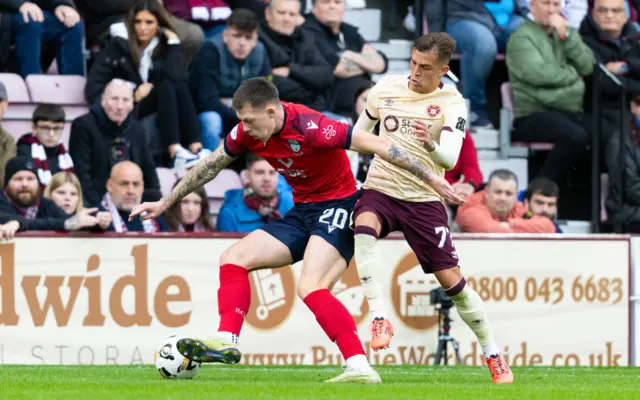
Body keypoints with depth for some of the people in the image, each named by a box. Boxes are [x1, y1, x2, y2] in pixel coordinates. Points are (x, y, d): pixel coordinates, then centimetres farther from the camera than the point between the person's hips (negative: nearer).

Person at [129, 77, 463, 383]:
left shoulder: (308, 127, -27)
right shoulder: (247, 131, -4)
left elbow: (377, 145, -25)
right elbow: (210, 167, 12)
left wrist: (430, 178, -23)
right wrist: (165, 203, 19)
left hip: (337, 205, -8)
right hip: (302, 212, 8)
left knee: (310, 287, -27)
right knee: (233, 258, 0)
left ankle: (360, 367, -32)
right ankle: (225, 343, -6)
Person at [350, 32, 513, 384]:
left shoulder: (451, 103, -8)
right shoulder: (387, 88, 1)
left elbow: (450, 158, -23)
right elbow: (359, 131, 19)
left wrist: (431, 146, -45)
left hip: (424, 199, -2)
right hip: (379, 189, 2)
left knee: (451, 280, -2)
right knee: (364, 228, -34)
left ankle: (493, 354, 15)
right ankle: (379, 319, -32)